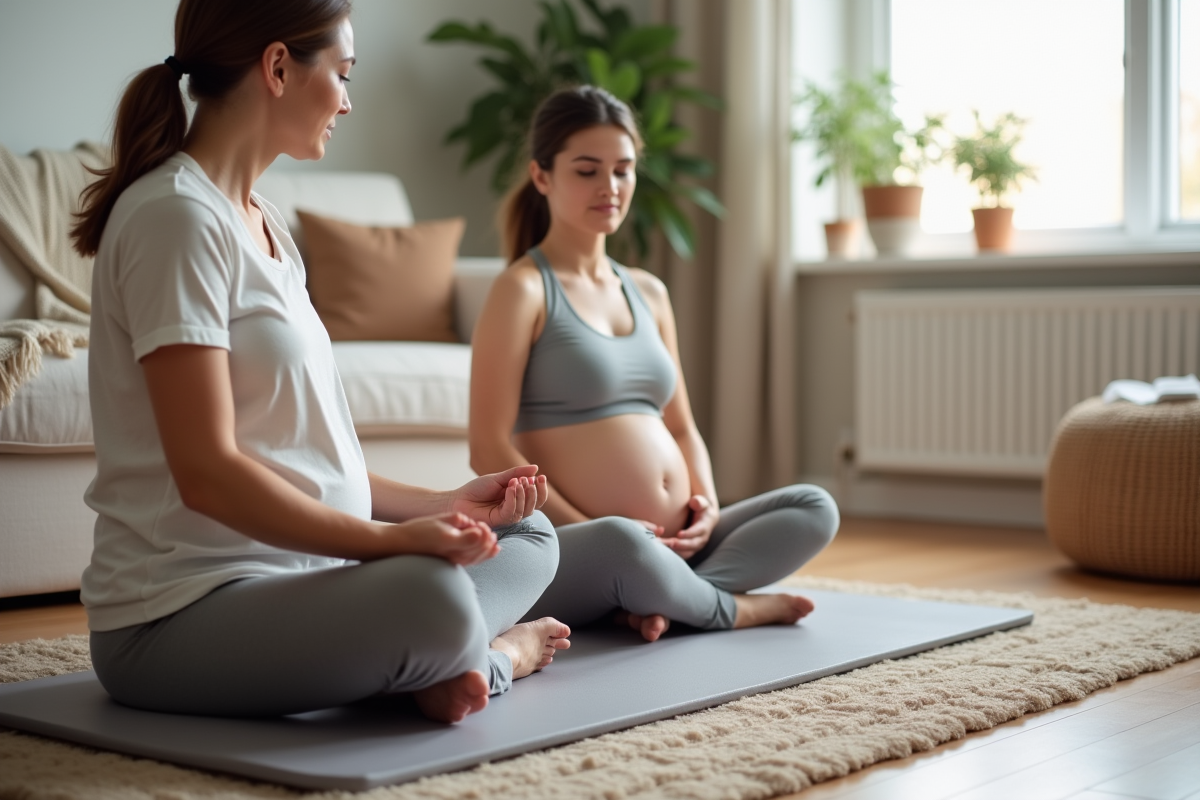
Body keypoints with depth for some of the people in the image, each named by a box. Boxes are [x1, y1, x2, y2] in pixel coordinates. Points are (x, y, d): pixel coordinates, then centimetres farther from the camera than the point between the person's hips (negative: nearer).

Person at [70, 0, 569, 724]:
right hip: (179, 616, -10)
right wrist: (392, 539, -25)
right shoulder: (175, 214, -13)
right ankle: (495, 653, -3)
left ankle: (436, 662, -11)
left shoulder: (263, 223, 16)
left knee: (529, 535, 16)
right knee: (430, 596, -36)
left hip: (291, 572, 10)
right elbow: (207, 473, -21)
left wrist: (444, 505, 8)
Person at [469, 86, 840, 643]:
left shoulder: (648, 293, 17)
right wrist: (585, 532, -15)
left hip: (666, 549, 7)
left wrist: (707, 505, 2)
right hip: (568, 556, -7)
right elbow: (489, 449, -11)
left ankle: (660, 600, -20)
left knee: (815, 509, -5)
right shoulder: (524, 289, -4)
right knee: (622, 544, -39)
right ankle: (730, 608, -7)